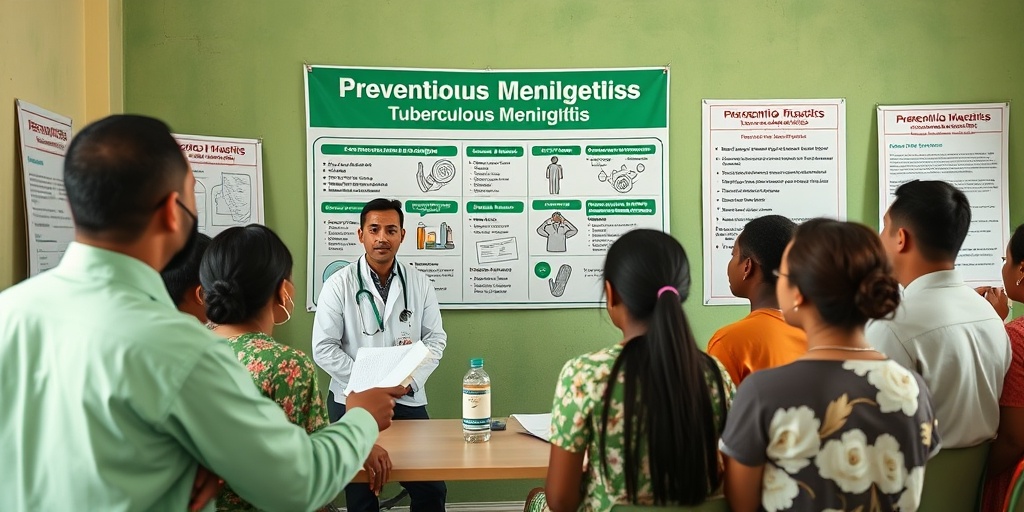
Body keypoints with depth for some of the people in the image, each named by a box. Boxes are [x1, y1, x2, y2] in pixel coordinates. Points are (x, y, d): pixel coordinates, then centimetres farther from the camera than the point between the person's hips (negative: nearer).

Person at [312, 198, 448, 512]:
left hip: (408, 401, 2)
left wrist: (411, 380, -12)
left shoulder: (420, 283, 2)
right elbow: (324, 348, -7)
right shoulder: (338, 285, -5)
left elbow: (436, 338, 4)